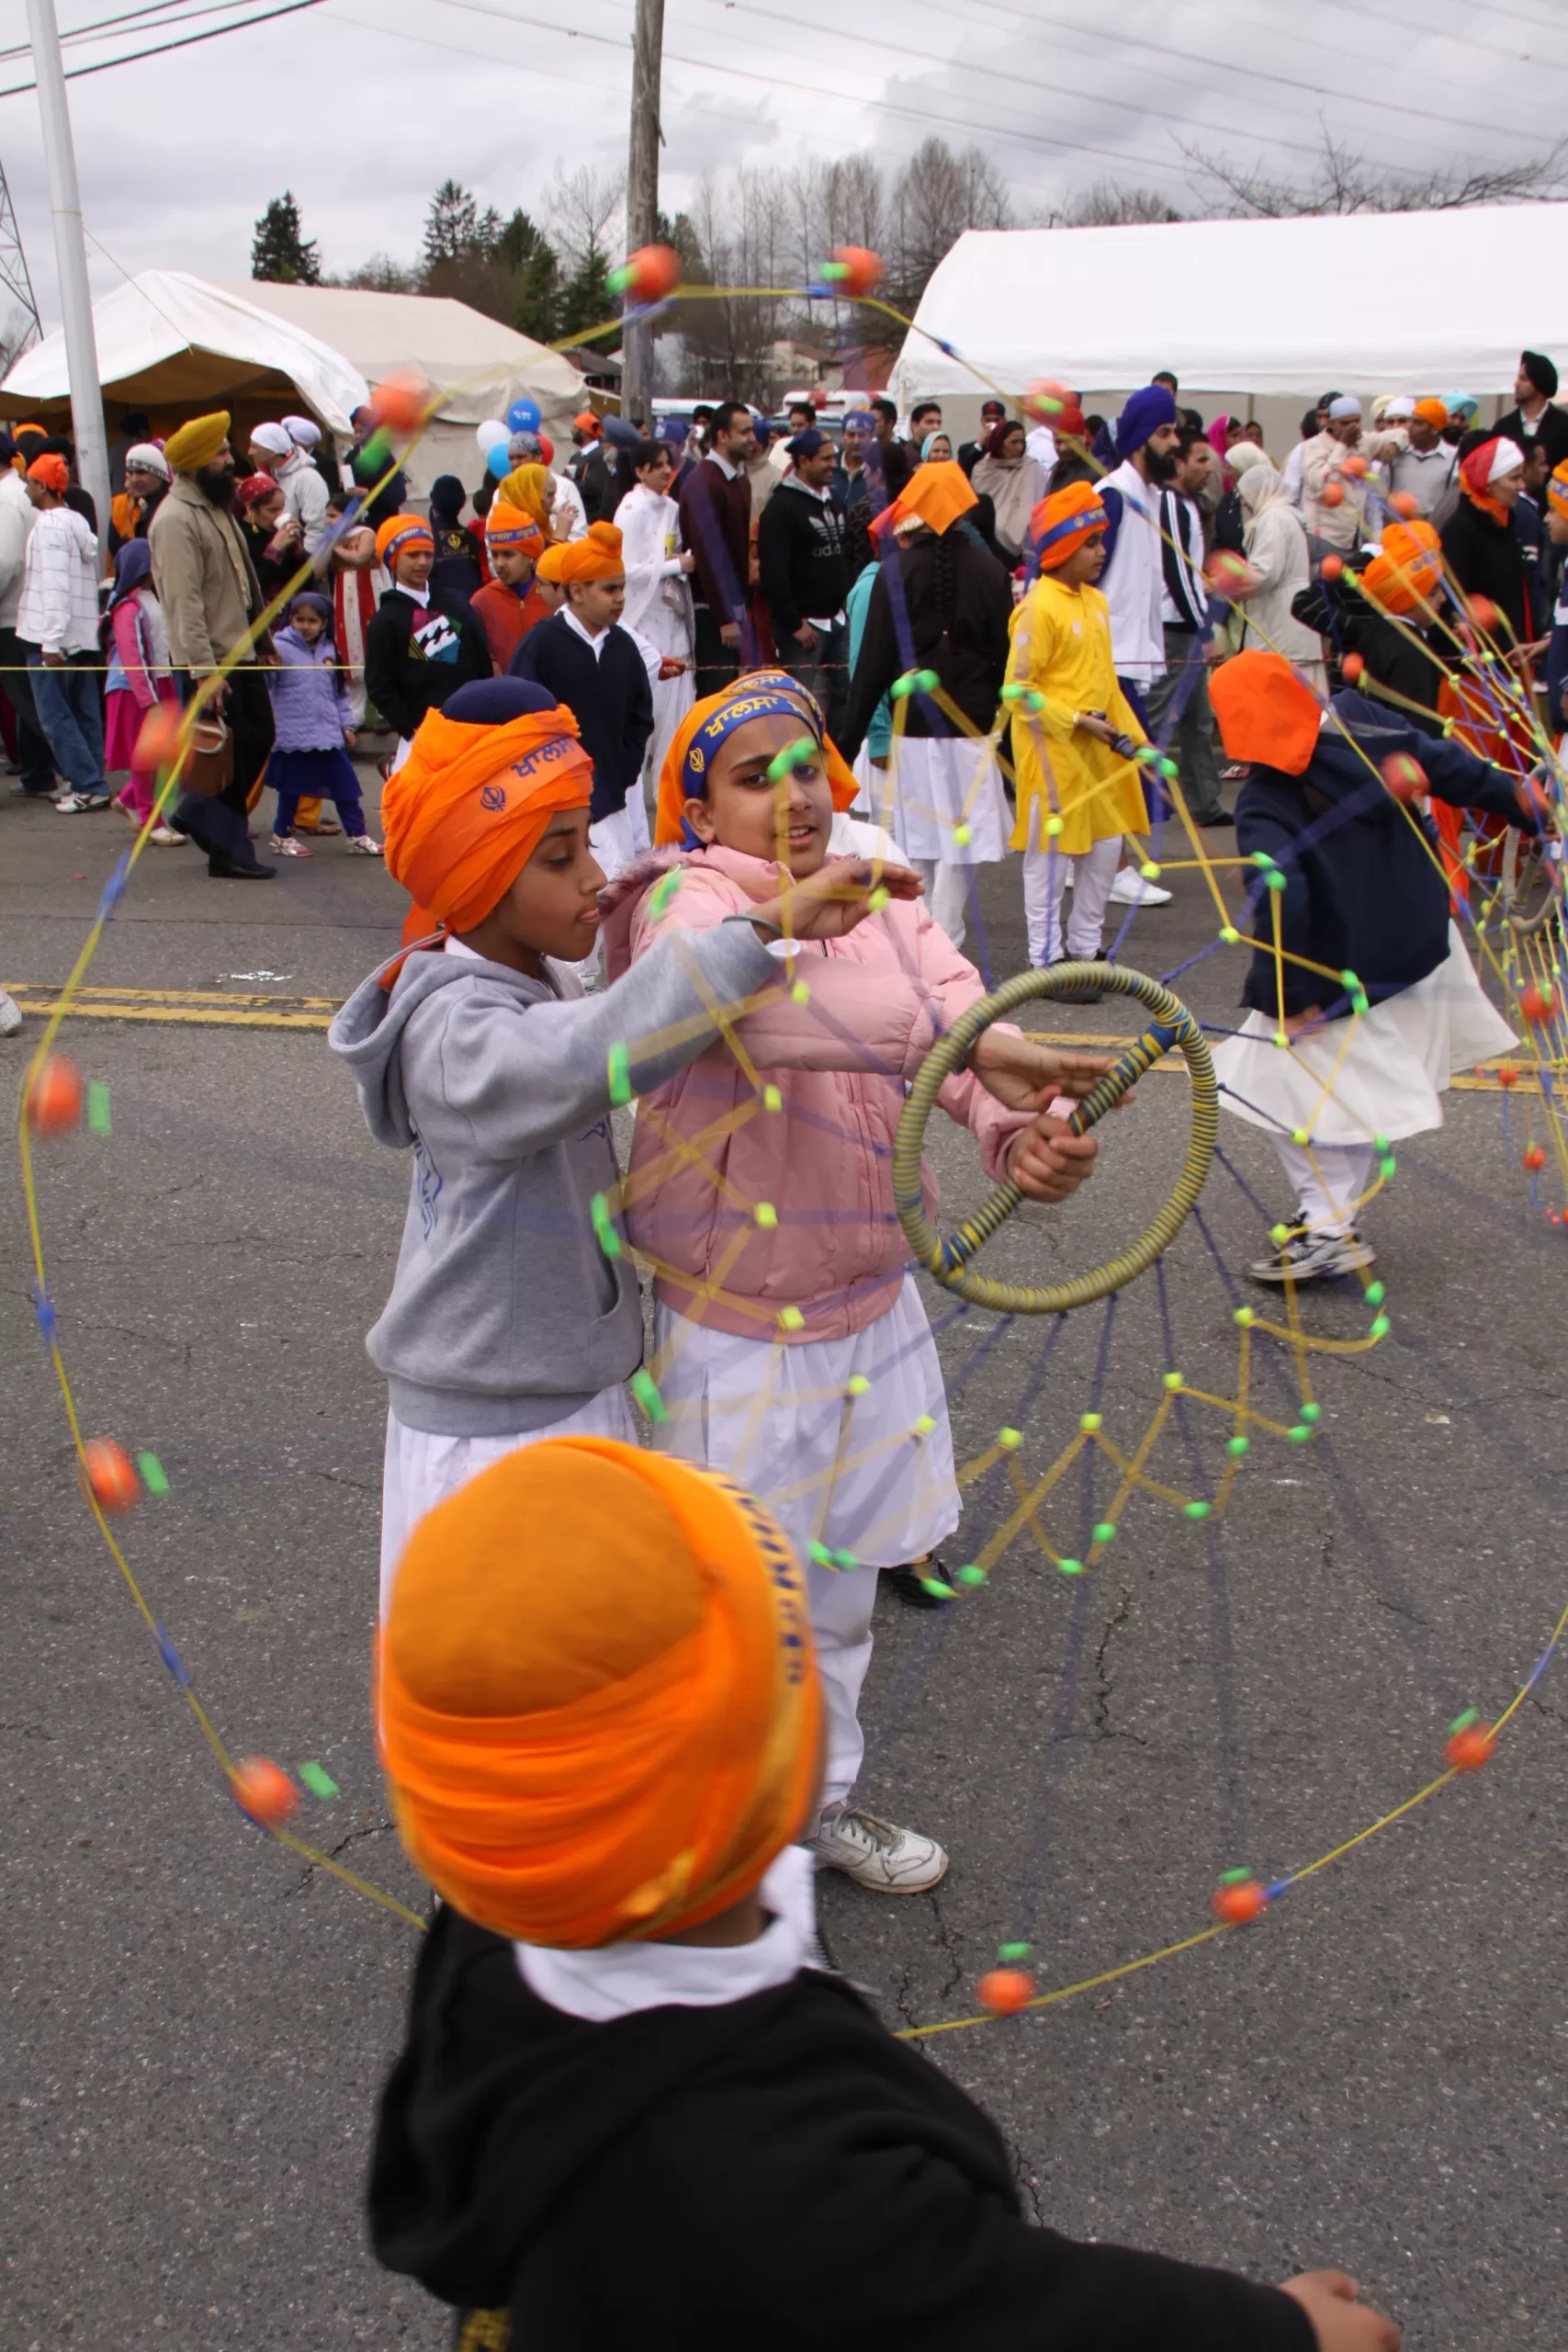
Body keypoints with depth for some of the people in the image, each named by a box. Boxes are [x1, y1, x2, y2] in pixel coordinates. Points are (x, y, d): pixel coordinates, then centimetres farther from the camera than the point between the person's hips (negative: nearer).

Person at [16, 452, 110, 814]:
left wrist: (51, 640, -22)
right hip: (83, 635, 9)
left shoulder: (49, 525, -12)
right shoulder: (76, 521, 15)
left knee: (55, 716, -5)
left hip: (50, 638, -9)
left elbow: (54, 585, -20)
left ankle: (88, 786, -8)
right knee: (84, 713, 9)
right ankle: (89, 782, 12)